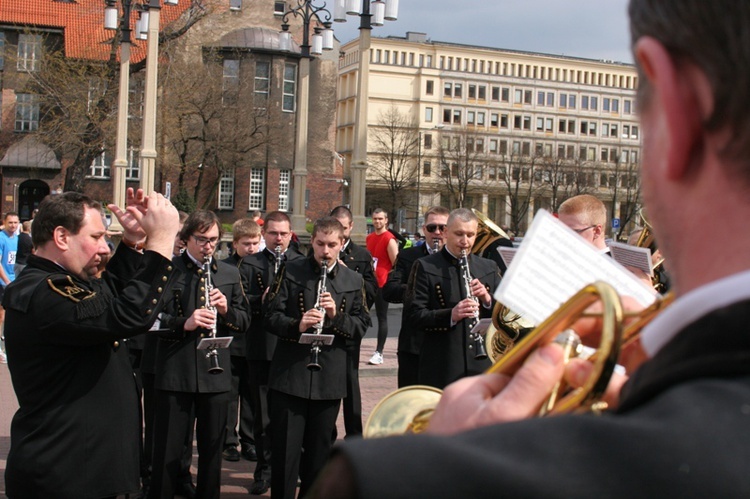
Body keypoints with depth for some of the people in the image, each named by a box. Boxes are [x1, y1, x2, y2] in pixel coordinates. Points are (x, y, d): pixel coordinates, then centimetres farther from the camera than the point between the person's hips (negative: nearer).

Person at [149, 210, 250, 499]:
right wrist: (183, 323, -23)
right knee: (168, 452, 3)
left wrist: (226, 310, -10)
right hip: (175, 374, -3)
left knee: (212, 450, 12)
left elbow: (244, 322, 10)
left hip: (216, 373, 3)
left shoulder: (230, 274, 11)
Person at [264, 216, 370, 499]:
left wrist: (336, 315, -14)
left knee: (319, 448, 11)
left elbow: (362, 325, 4)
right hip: (290, 374, -2)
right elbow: (272, 316, -3)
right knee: (286, 448, 1)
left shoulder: (354, 281, 8)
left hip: (330, 378, 2)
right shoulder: (291, 271, 1)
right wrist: (296, 325, -23)